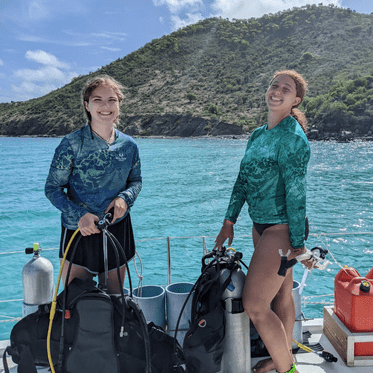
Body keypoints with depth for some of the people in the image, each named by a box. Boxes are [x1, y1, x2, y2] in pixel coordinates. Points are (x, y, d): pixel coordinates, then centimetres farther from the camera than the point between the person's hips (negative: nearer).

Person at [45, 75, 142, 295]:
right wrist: (79, 214, -20)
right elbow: (52, 188, -6)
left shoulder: (128, 145, 1)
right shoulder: (72, 144, -10)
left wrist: (124, 198, -9)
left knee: (115, 300, 16)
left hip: (117, 230, 3)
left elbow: (136, 180, 13)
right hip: (79, 231, -3)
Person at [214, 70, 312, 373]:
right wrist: (229, 222, 13)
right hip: (261, 225, 8)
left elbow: (296, 193, -18)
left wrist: (298, 243, -16)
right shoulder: (258, 134, 10)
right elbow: (243, 180, 13)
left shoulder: (293, 138, -15)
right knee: (281, 294, 19)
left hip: (282, 229, -8)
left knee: (254, 304, -6)